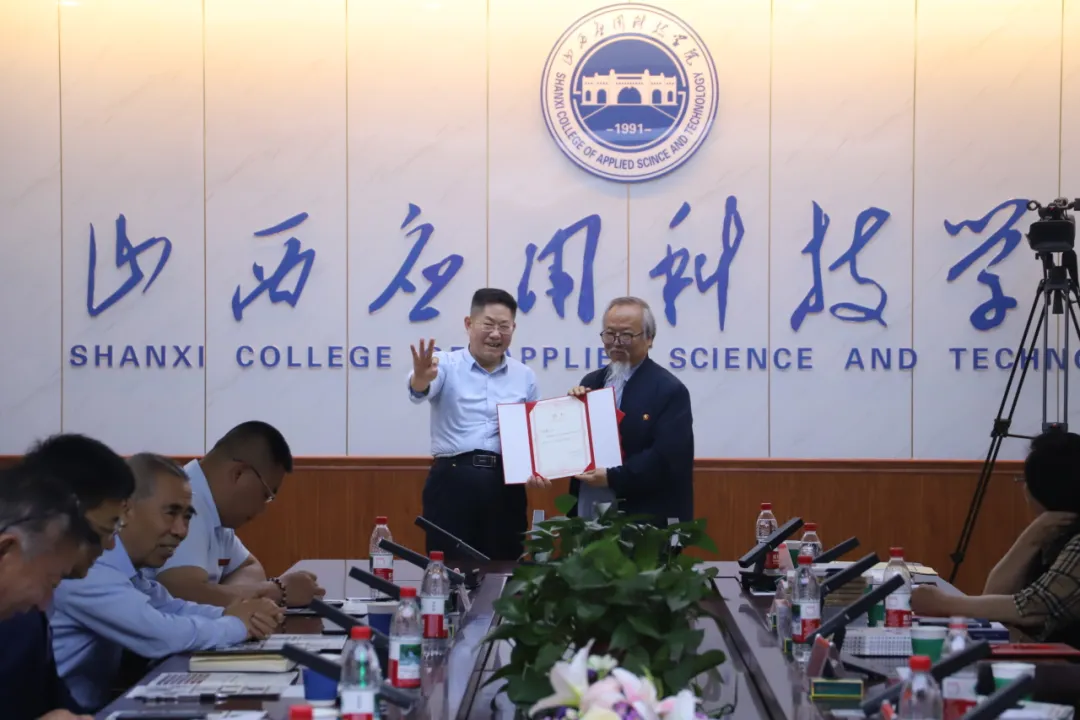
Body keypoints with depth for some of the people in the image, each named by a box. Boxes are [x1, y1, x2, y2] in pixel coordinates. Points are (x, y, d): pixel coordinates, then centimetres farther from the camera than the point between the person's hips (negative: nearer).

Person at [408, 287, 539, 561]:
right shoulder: (447, 364, 1)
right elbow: (419, 391, -20)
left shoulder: (525, 376, 14)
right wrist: (421, 379, -44)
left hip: (505, 485, 3)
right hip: (453, 481, -3)